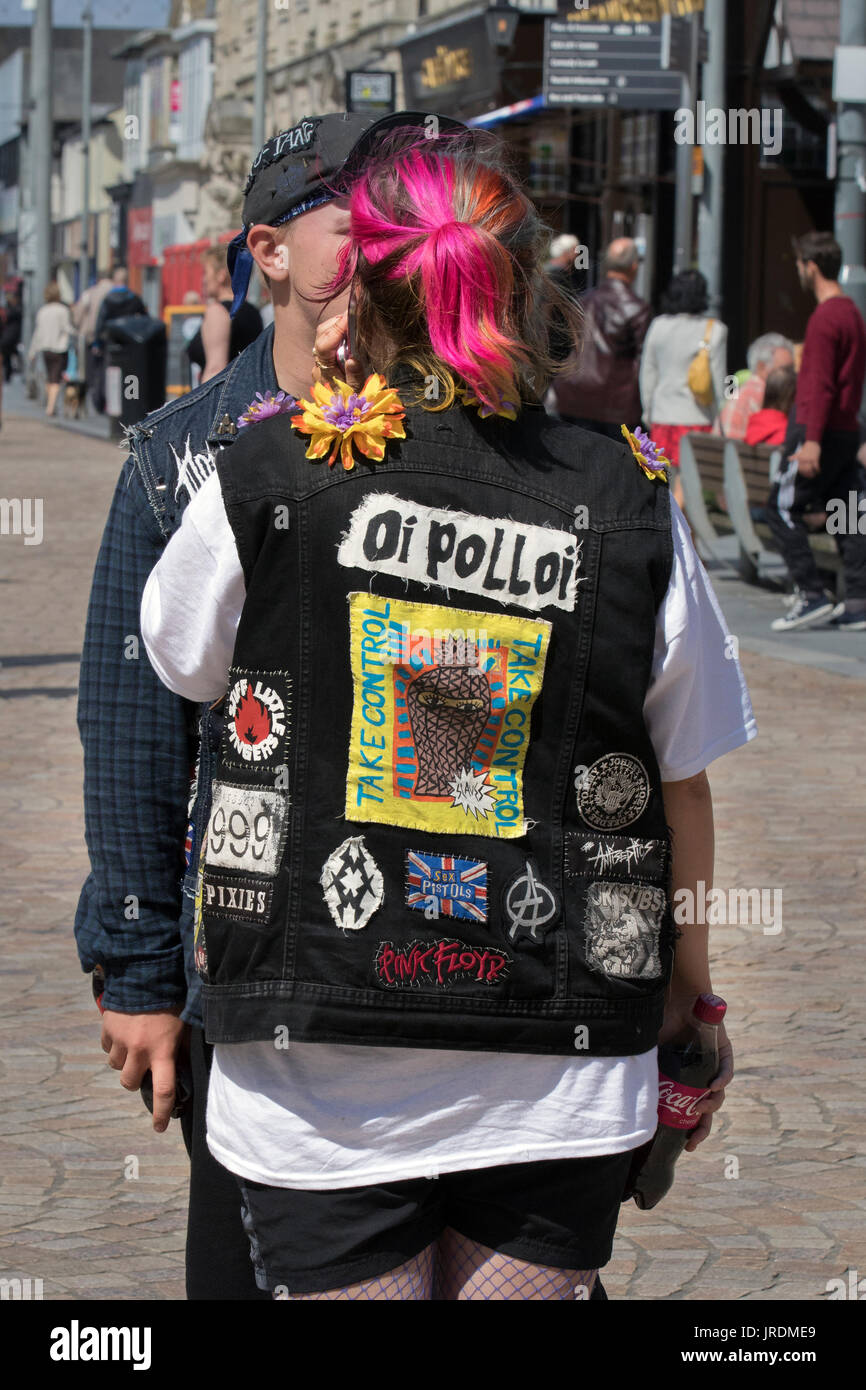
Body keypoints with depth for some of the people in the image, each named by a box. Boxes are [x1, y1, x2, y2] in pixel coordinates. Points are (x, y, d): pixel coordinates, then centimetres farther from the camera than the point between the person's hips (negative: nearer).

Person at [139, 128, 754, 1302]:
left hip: (320, 1081, -1)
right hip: (561, 1074, 1)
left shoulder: (270, 474, -9)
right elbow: (683, 785, 3)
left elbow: (178, 660, 12)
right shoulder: (630, 507, -6)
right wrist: (691, 986, 19)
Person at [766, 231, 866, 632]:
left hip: (822, 431, -10)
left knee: (782, 509, -4)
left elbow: (821, 385, -22)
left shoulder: (825, 318, -15)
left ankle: (811, 595, -7)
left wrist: (812, 441, -27)